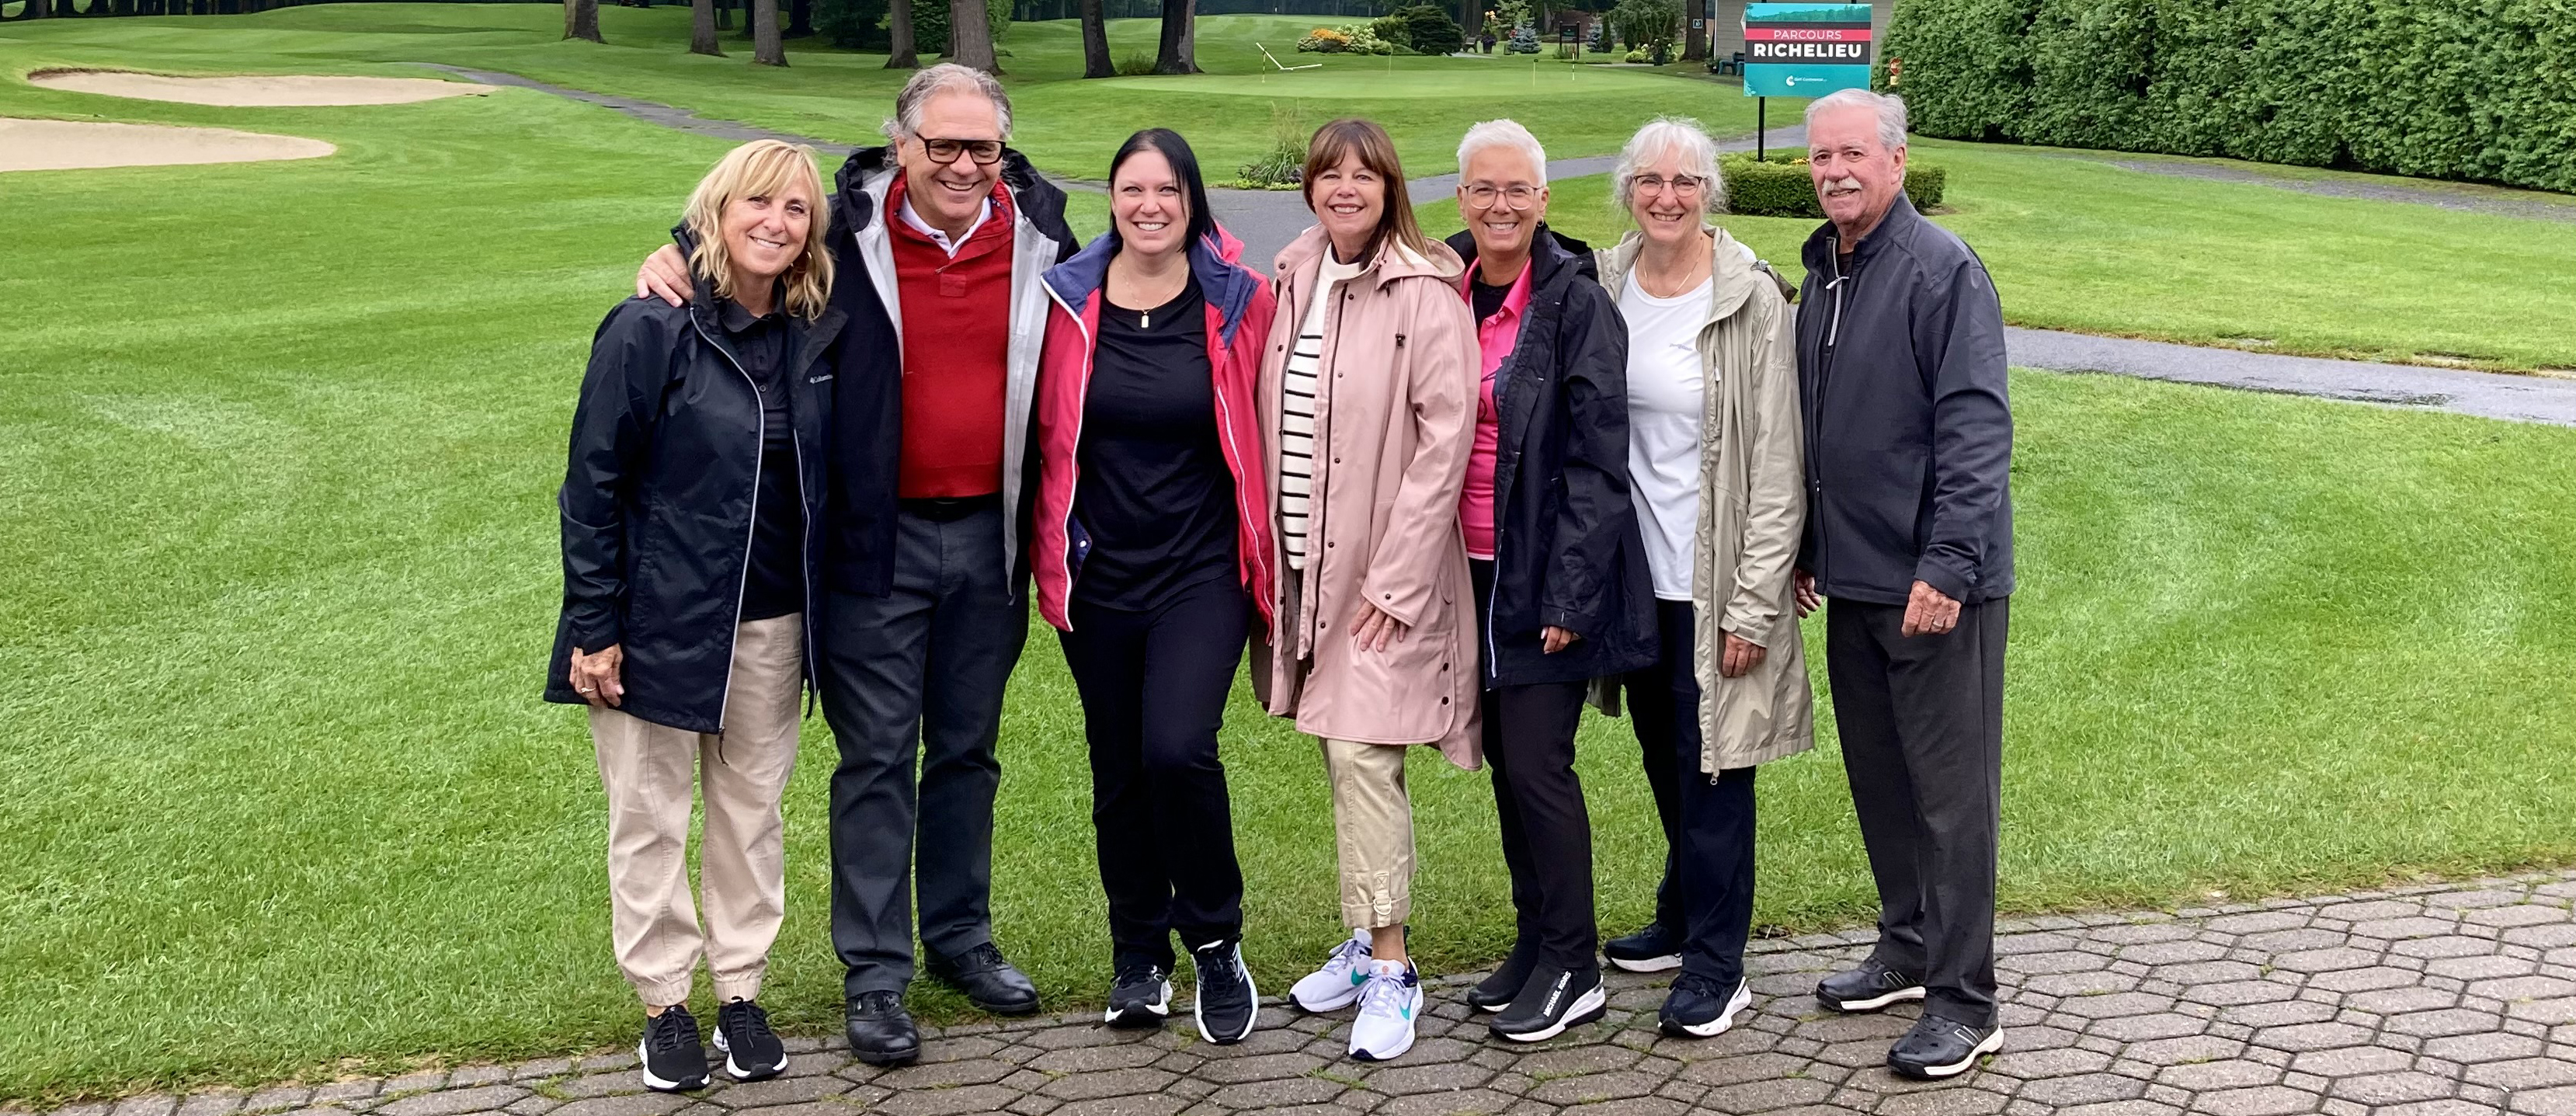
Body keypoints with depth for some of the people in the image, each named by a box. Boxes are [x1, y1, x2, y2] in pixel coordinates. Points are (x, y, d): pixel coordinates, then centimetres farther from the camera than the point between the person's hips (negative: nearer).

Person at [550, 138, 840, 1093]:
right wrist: (593, 629, -12)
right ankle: (665, 1002, 22)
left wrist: (824, 614, 6)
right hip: (662, 618, -4)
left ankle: (740, 991, 27)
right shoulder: (651, 331, -13)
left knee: (752, 809, 13)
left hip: (771, 621, 4)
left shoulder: (817, 336, 0)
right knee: (651, 818, 8)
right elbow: (593, 484, -11)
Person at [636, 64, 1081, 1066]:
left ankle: (962, 939, 31)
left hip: (990, 538, 3)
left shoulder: (1040, 239, 2)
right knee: (877, 757, 3)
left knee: (968, 749, 16)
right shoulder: (845, 233, -6)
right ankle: (875, 975, 13)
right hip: (878, 541, -3)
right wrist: (675, 260, -13)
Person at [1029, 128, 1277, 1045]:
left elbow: (1261, 434, 4)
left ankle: (1216, 942, 3)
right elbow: (1047, 434, 8)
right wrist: (1050, 556, 7)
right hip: (1098, 578, 3)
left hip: (1202, 573, -2)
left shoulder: (1238, 301, -3)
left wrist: (1264, 555, 3)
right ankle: (1139, 958, 28)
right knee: (1118, 769, 11)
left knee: (1177, 749, -19)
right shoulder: (1069, 301, 0)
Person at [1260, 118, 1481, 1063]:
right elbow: (1275, 422, 13)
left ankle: (1389, 969, -2)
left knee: (1361, 752, -10)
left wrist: (1396, 575, -17)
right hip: (1308, 559, 6)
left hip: (1386, 568, -6)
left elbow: (1445, 438, -14)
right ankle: (1365, 942, 24)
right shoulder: (1294, 282, 8)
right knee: (1342, 754, 13)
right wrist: (1271, 547, 7)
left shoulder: (1424, 293, -11)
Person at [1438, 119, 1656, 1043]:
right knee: (1504, 758, 13)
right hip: (1473, 567, 6)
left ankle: (1572, 969, 9)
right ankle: (1535, 941, 26)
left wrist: (1570, 591, -19)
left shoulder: (1576, 301, -12)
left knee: (1538, 764, -4)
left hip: (1547, 572, -6)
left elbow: (1597, 456, -14)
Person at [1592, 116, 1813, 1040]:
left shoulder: (1750, 298, -12)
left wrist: (1754, 602, -14)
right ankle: (1683, 917, 36)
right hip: (1635, 571, 5)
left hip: (1712, 578, -5)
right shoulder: (1603, 286, 2)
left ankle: (1715, 963, 12)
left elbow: (1776, 463, -12)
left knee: (1712, 763, 1)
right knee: (1663, 755, 18)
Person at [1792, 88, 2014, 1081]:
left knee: (1951, 790, -2)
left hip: (1936, 586, -8)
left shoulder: (1941, 270, -13)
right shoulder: (1823, 275, 13)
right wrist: (1807, 547, 20)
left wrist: (1947, 564, -24)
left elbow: (1976, 430, -19)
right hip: (1852, 581, 8)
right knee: (1877, 776, 17)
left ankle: (1963, 1002, 5)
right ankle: (1907, 947, 32)